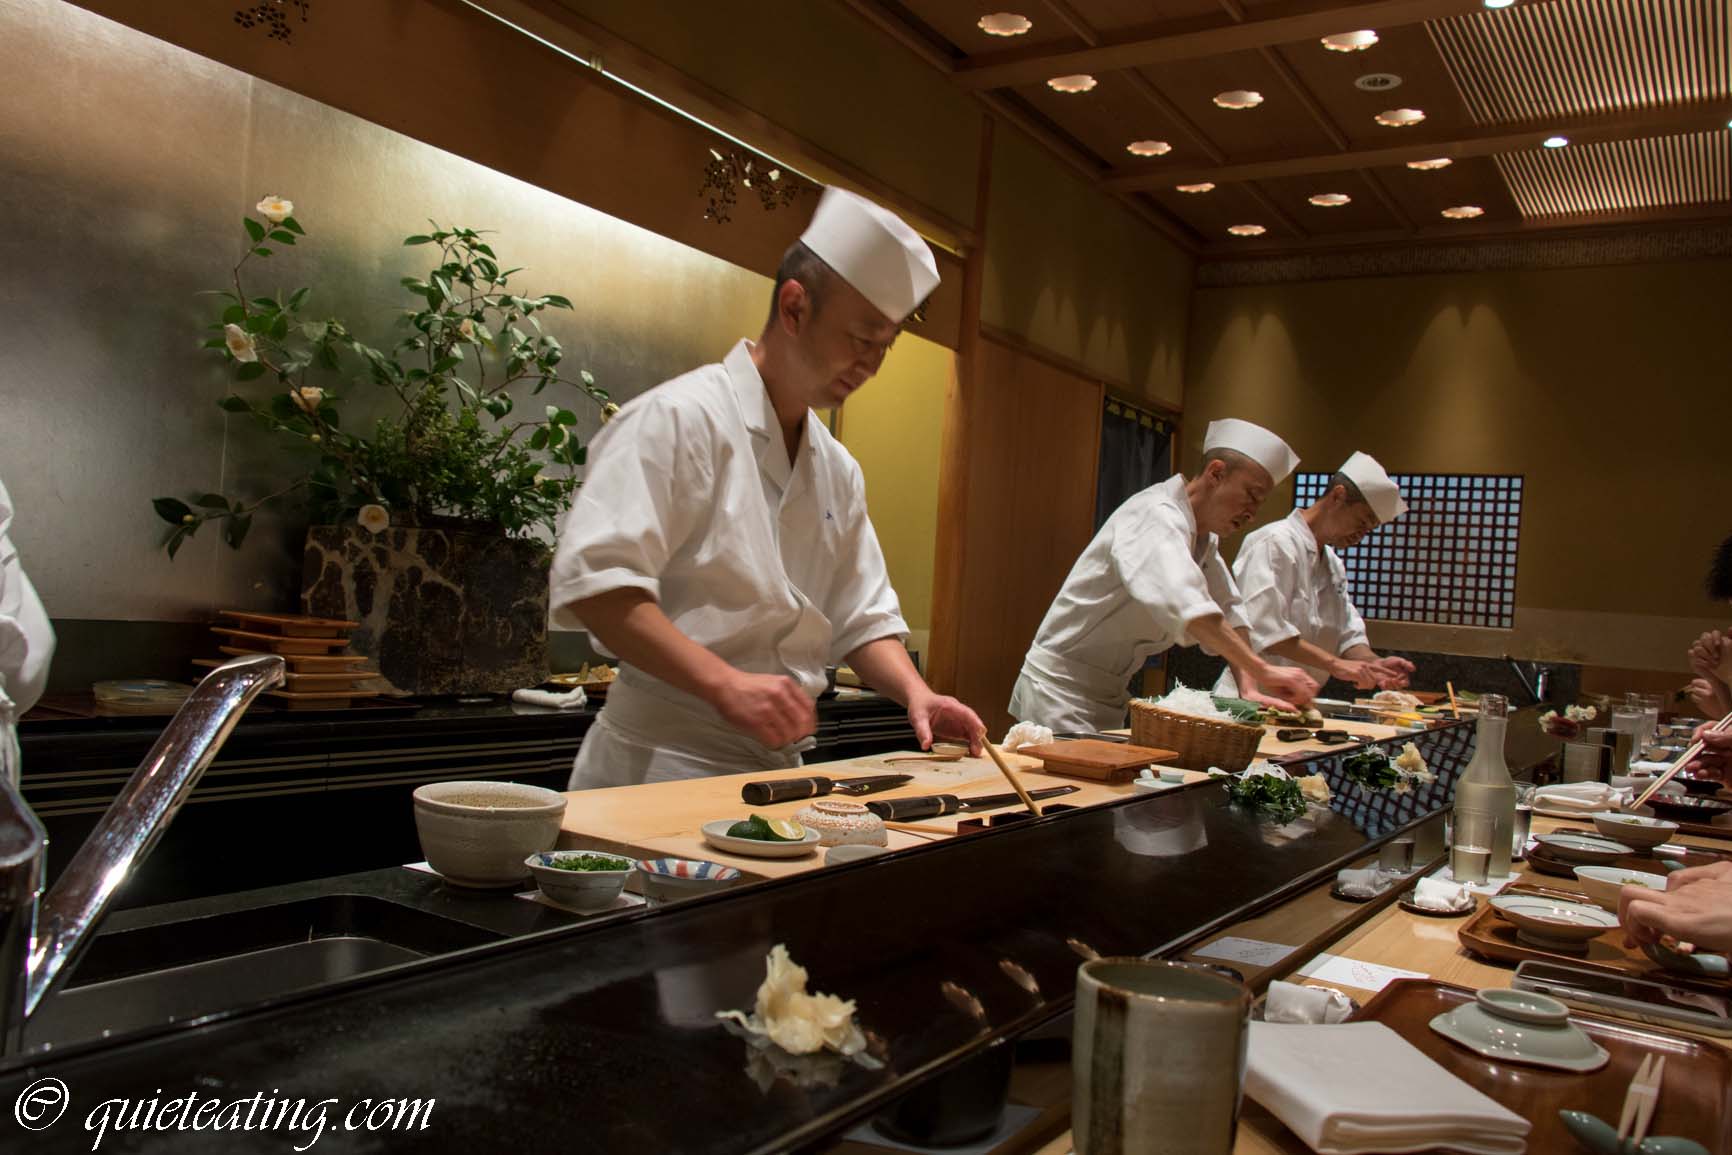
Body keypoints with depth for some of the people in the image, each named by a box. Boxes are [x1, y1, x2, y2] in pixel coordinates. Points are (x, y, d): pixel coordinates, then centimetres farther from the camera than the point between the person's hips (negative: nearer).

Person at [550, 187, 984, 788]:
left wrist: (915, 692, -1)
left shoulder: (837, 468, 13)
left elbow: (862, 616, 17)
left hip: (777, 767, 7)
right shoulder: (678, 417, -13)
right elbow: (592, 580, -23)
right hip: (661, 760, -7)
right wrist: (725, 684, -29)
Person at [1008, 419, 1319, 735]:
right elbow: (1182, 603, -39)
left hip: (1109, 694, 9)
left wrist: (1249, 688, -6)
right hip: (1061, 687, -9)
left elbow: (1228, 613, 9)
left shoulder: (1204, 537, 9)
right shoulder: (1156, 516, -23)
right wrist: (1261, 670, -40)